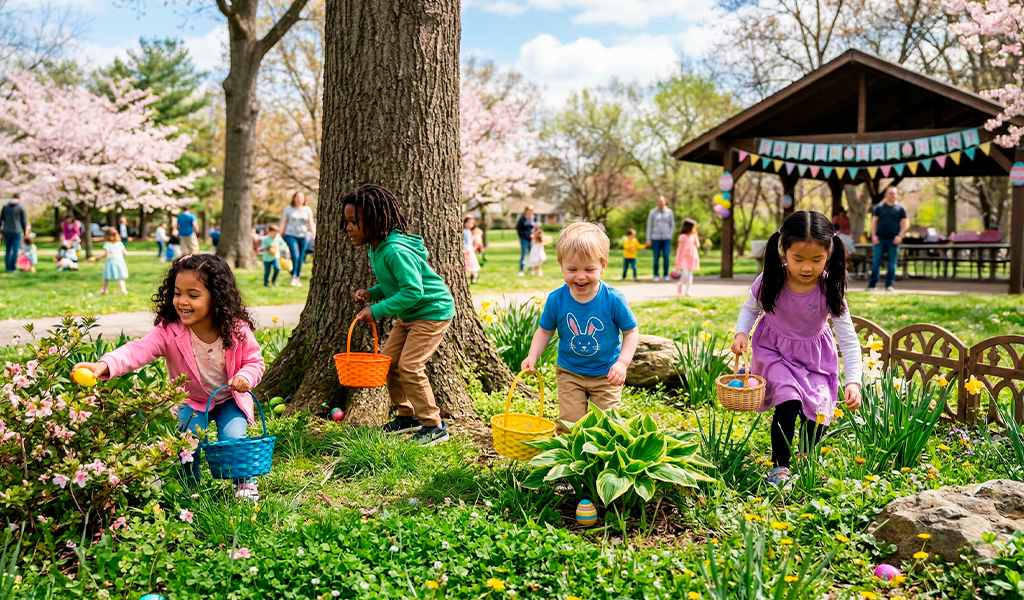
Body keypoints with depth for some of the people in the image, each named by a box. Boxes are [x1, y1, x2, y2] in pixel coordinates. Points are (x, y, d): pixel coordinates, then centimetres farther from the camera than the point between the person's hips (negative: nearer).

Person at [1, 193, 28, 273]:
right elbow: (24, 221, -3)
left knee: (7, 250, 11)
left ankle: (7, 268, 12)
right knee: (15, 251, 0)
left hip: (7, 231, 4)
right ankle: (12, 268, -1)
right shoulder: (21, 207, -4)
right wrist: (24, 231, 8)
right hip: (17, 231, -4)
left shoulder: (5, 206, 6)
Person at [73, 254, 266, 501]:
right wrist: (105, 365, -57)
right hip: (192, 400, 1)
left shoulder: (236, 330, -22)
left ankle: (245, 482, 12)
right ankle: (189, 485, 12)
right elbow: (138, 350, -39)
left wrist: (245, 377, -30)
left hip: (230, 399, -1)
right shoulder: (169, 332, -25)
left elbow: (254, 360, -7)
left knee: (232, 438, -19)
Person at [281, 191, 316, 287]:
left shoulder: (307, 210, 9)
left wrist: (315, 234, -1)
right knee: (295, 255, -20)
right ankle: (293, 277, -17)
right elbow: (283, 222, 7)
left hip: (303, 236, 2)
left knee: (301, 258, 3)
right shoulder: (288, 209, 4)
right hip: (291, 235, -2)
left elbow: (311, 224, 10)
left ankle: (298, 279, 13)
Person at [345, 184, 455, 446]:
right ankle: (407, 415, 25)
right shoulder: (376, 250, 4)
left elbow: (413, 291, -32)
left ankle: (434, 426, -2)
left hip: (433, 311, -10)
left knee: (409, 366, -16)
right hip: (408, 315, 10)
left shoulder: (396, 251, -27)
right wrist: (372, 293, -2)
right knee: (388, 361, 9)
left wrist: (377, 310, -28)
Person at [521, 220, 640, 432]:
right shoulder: (556, 299, -13)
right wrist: (532, 356, -10)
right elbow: (545, 330, 3)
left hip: (606, 374, -1)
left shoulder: (613, 299, -18)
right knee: (569, 423, 0)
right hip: (569, 373, 1)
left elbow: (631, 332, -7)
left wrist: (623, 362, -19)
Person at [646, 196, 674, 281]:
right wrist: (648, 239, -1)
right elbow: (649, 226, 5)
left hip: (666, 239, 0)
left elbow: (672, 225, 11)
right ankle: (656, 275, 10)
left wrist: (670, 237, 2)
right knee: (656, 258, 0)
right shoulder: (652, 212, 2)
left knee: (666, 257, -7)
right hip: (656, 238, 0)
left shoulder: (669, 212, 4)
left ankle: (666, 275, 3)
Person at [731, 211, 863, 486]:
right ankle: (779, 466, -5)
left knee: (816, 411, -4)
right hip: (774, 350, -1)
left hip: (815, 355, 1)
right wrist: (741, 333, -18)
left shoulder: (830, 289, -22)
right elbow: (750, 309, 1)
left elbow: (848, 338, -17)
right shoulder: (770, 282, -21)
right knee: (788, 401, -22)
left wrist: (853, 381, -26)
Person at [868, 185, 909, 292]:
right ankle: (871, 285, 4)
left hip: (893, 240, 0)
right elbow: (874, 221, 6)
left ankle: (889, 285, 8)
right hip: (880, 239, 0)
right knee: (876, 262, -1)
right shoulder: (879, 207, 8)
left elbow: (906, 223, 5)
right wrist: (873, 235, -4)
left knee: (892, 263, 2)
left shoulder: (900, 208, 6)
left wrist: (900, 236, -7)